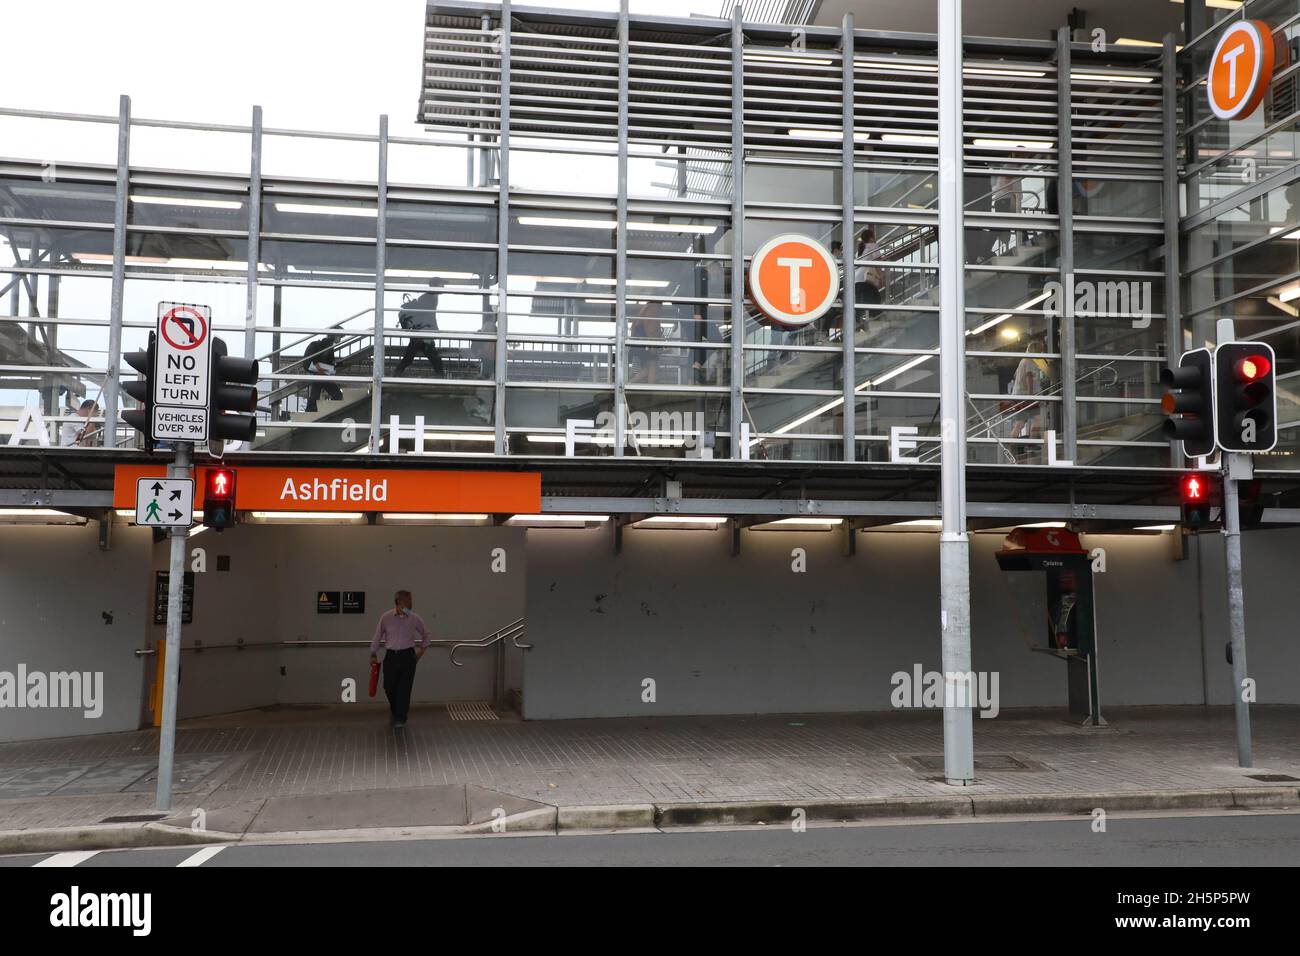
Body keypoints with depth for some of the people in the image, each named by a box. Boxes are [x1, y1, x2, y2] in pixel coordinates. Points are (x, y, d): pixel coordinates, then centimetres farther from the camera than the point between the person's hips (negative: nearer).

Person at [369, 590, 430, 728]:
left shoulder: (415, 619, -1)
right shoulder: (386, 617, -4)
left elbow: (425, 635, 15)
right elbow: (377, 636, 6)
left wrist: (422, 648, 11)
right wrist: (373, 654, 8)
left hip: (408, 656, -1)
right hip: (391, 656, 1)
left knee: (404, 688, -7)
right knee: (389, 687, 8)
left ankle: (400, 719, -1)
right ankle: (394, 710, 36)